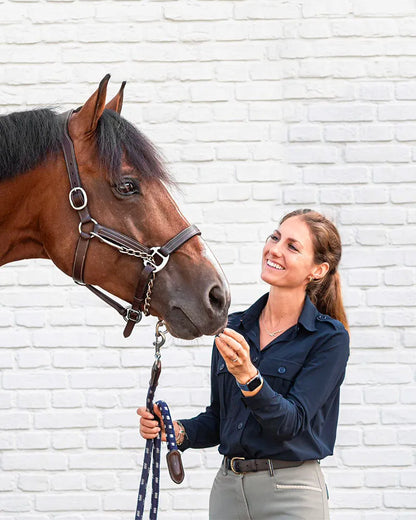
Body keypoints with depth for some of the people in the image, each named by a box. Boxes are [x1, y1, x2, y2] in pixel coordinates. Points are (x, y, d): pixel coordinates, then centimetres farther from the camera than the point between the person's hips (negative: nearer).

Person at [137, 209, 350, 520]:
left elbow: (291, 421, -15)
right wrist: (177, 432, -5)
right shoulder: (233, 328, 6)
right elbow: (219, 418, 13)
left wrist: (248, 377, -29)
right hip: (228, 489, 4)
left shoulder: (330, 337, -8)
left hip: (291, 494, -4)